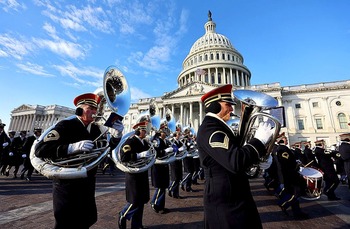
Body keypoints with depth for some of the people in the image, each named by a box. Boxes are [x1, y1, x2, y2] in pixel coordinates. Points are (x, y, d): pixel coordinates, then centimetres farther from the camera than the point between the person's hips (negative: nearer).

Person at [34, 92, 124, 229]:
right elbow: (40, 150, -25)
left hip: (88, 184, 6)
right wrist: (73, 147, -39)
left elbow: (110, 147, 3)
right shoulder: (65, 125, -16)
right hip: (67, 184, -6)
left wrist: (117, 133, -18)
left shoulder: (96, 129, 0)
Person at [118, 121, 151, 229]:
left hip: (143, 175, 8)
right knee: (135, 202, 0)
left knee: (141, 200, 14)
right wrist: (140, 155, -30)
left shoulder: (144, 142, 8)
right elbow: (124, 157, -25)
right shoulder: (130, 141, -15)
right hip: (133, 175, -7)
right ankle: (122, 216, 29)